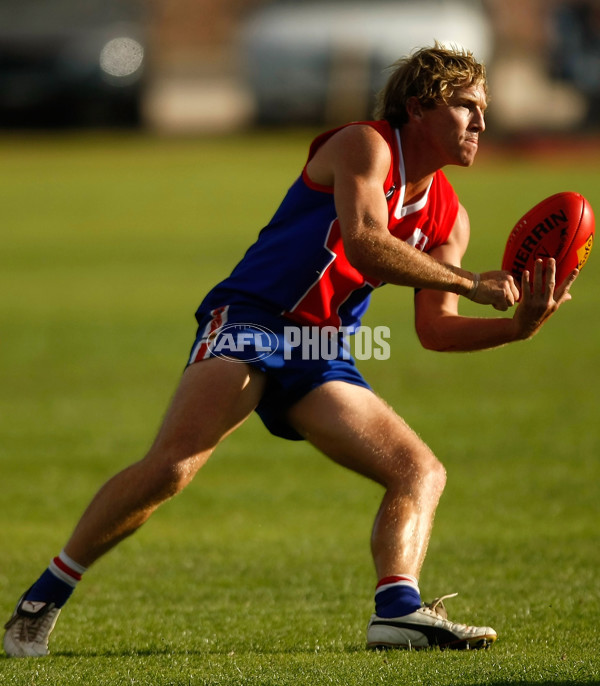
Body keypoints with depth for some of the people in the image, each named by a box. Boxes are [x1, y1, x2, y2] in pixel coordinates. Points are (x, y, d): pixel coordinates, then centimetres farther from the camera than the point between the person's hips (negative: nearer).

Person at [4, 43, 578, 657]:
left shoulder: (448, 217, 16)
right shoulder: (364, 146, -6)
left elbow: (436, 330, 14)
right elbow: (363, 243, -22)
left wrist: (517, 325, -3)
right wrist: (470, 283, -18)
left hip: (319, 356, 8)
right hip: (251, 321, -8)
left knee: (421, 471, -3)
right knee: (170, 465, -25)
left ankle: (398, 609, -21)